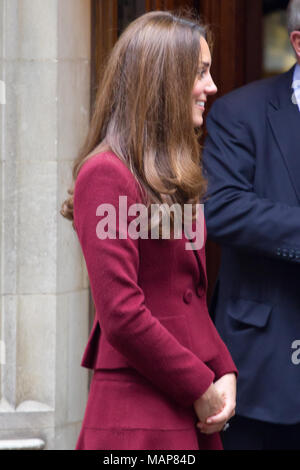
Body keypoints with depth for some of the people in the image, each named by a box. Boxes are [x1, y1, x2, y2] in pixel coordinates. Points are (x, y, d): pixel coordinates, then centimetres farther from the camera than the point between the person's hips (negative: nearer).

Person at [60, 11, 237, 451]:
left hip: (189, 413, 8)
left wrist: (224, 372, 2)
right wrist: (200, 387, -11)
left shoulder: (174, 176, 16)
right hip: (139, 418, -8)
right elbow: (122, 316, -18)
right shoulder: (106, 175, -13)